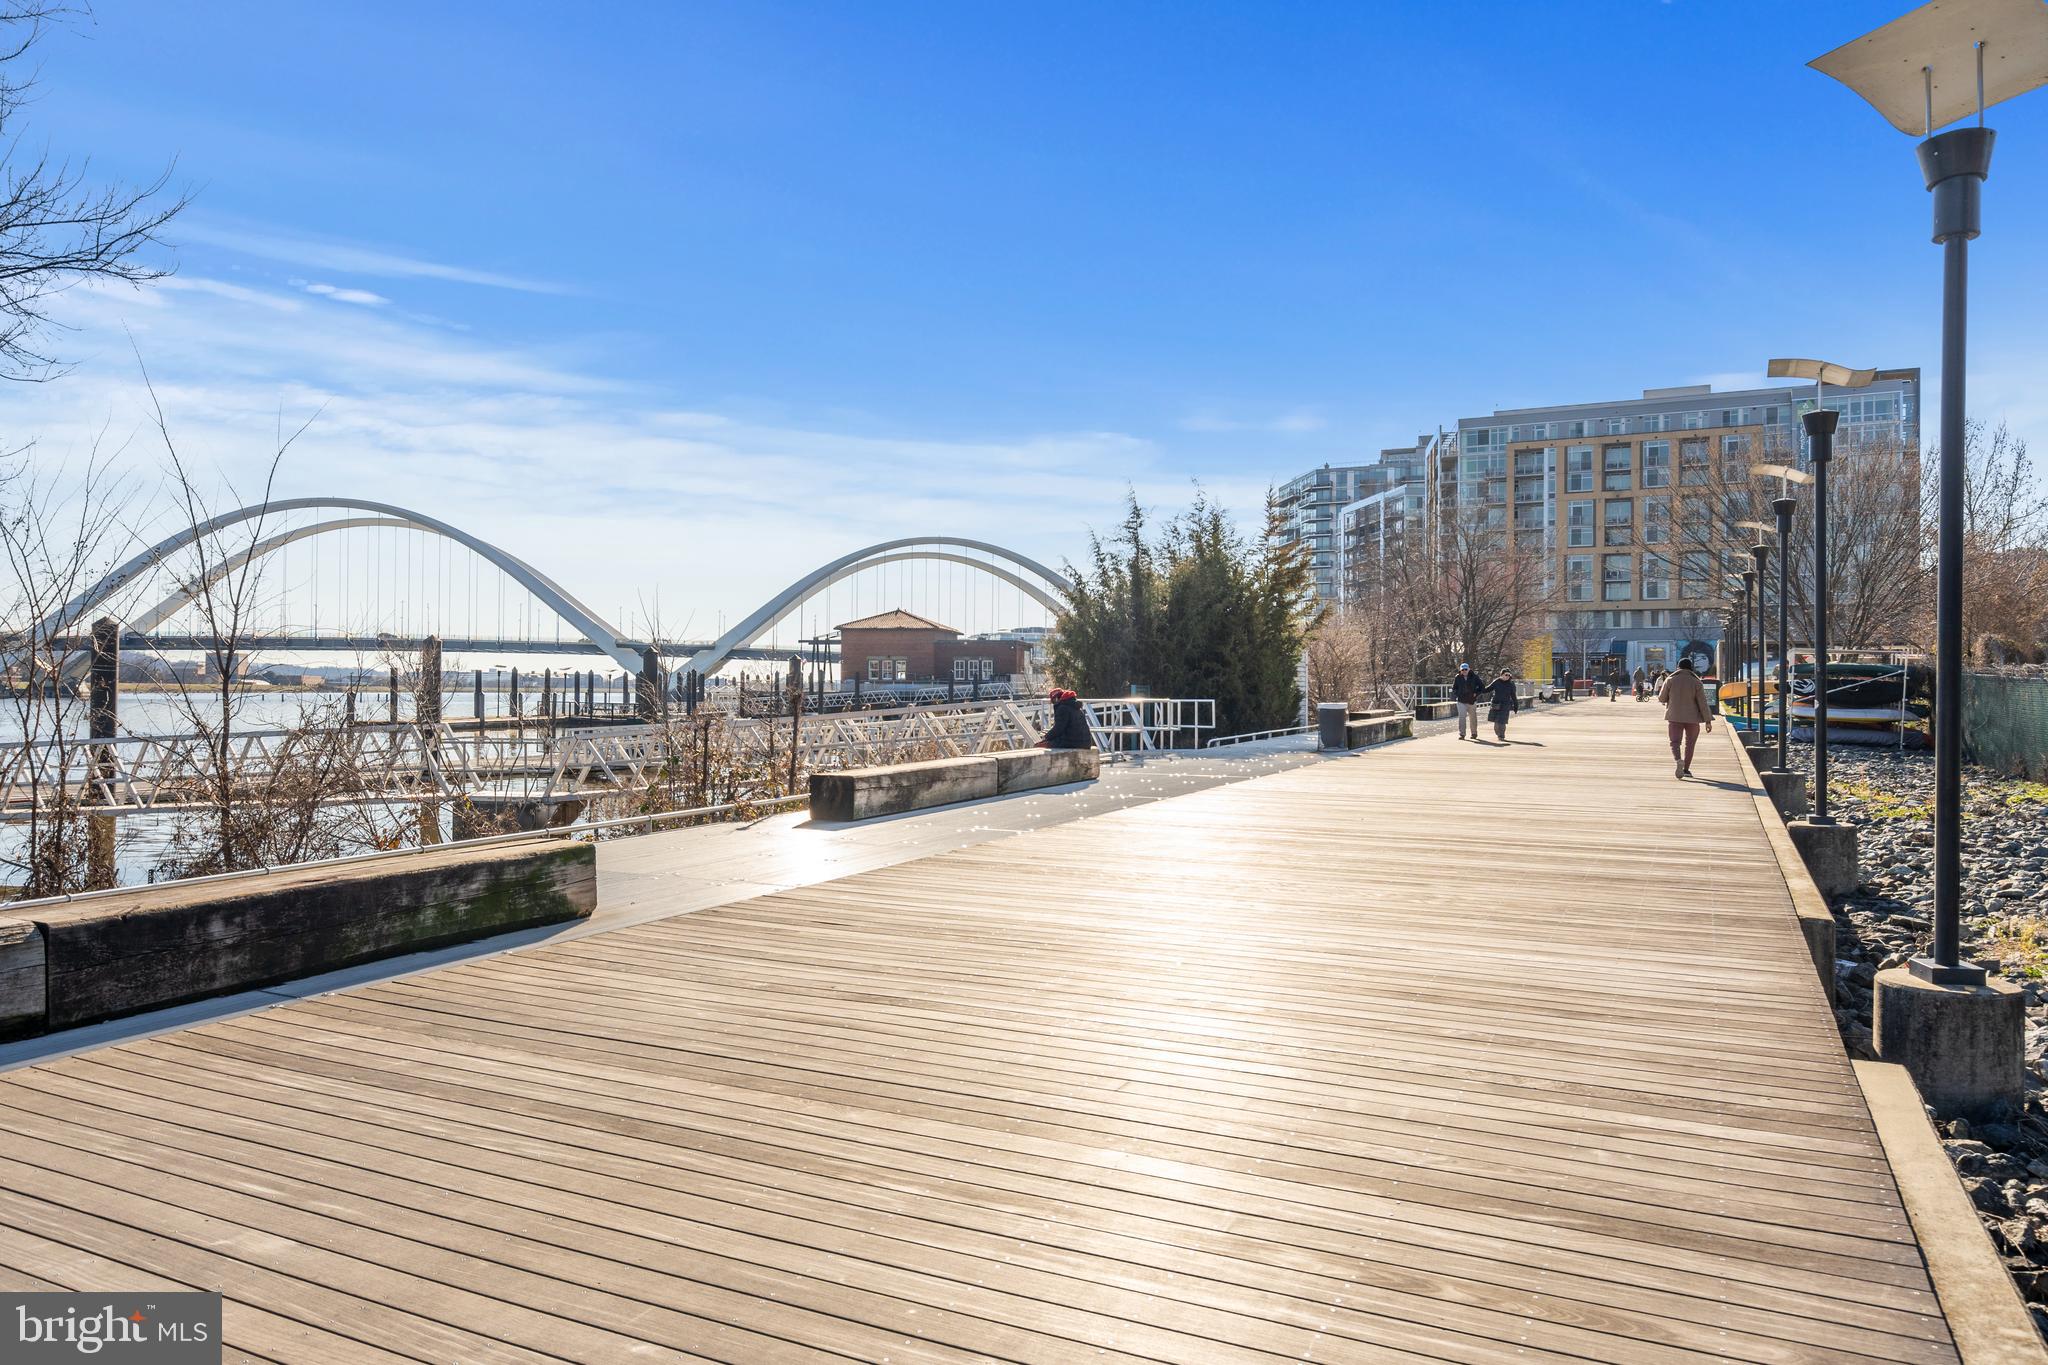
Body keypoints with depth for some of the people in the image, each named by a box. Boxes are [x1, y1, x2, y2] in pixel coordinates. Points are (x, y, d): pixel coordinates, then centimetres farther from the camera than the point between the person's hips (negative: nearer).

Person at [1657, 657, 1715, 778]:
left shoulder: (1670, 680, -3)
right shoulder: (1696, 682, -4)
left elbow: (1661, 698, 3)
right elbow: (1703, 703, -6)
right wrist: (1708, 721, -3)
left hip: (1674, 717, 0)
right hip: (1692, 718, 0)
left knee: (1675, 742, -1)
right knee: (1689, 743, 14)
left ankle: (1678, 760, -30)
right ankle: (1686, 769, 17)